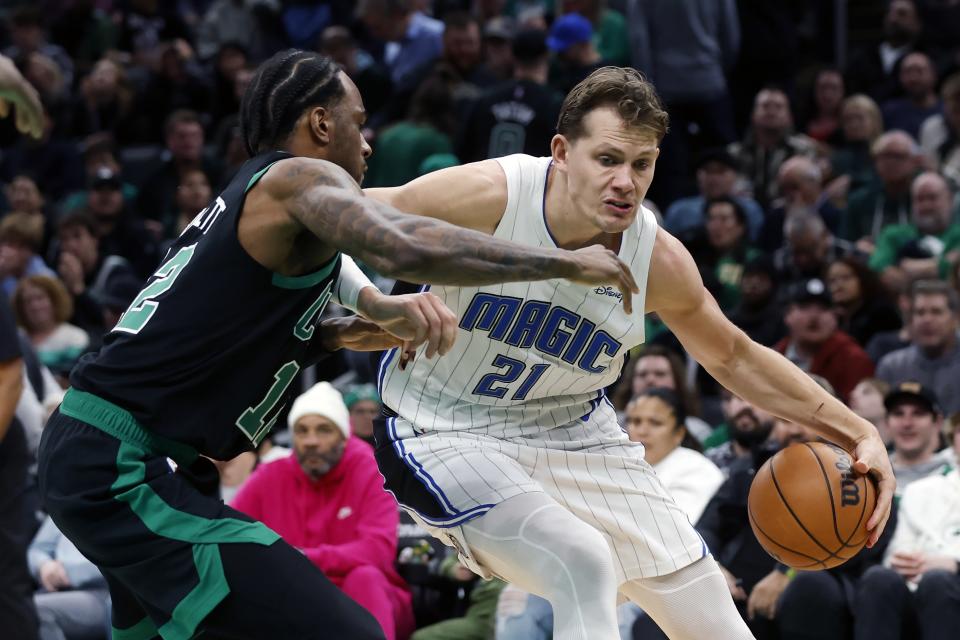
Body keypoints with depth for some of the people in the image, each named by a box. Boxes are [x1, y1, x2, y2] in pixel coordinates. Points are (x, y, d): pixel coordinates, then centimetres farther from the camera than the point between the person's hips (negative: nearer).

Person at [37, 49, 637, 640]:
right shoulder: (299, 178, -9)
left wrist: (360, 327, 9)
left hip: (85, 458, 10)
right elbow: (408, 250, -27)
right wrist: (567, 262, -18)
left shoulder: (242, 201, 19)